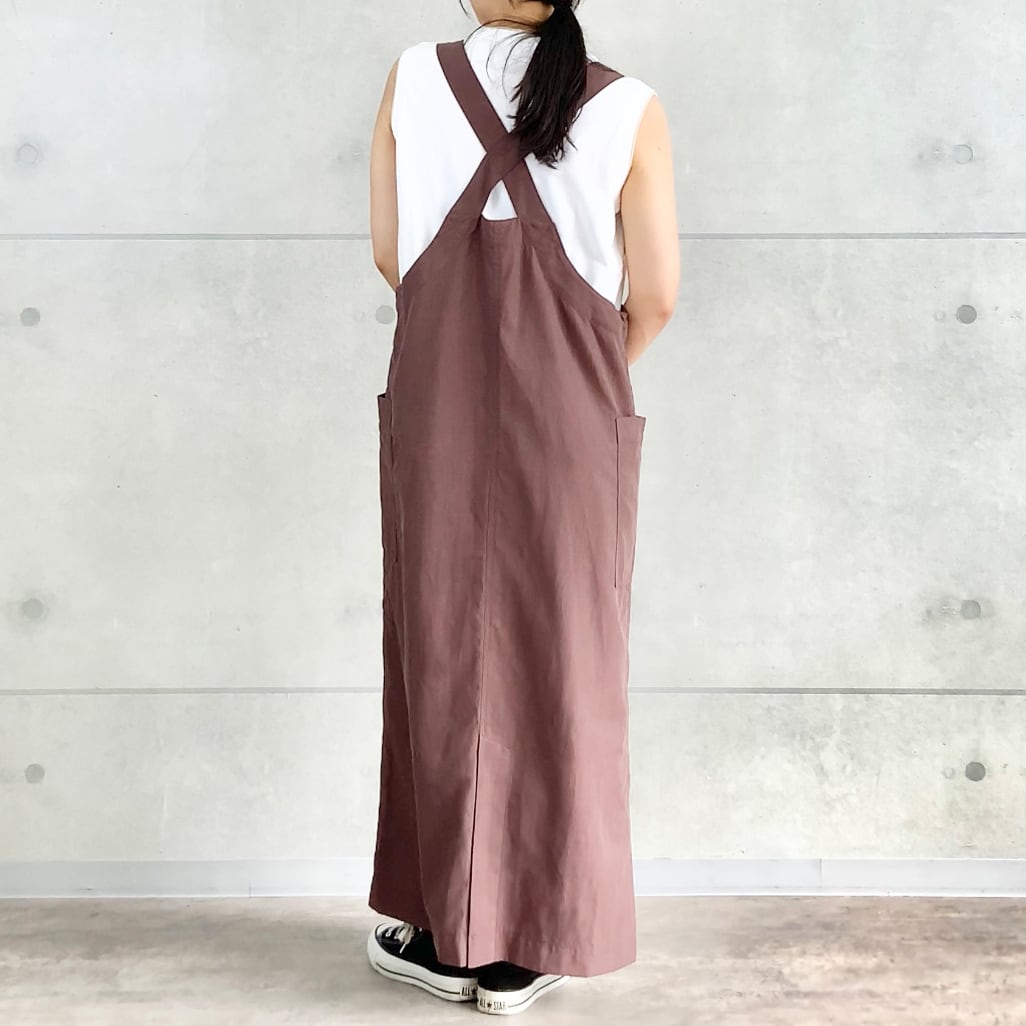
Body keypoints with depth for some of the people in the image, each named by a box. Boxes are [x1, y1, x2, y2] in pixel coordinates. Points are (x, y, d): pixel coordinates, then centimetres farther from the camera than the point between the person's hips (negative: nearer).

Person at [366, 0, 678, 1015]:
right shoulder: (629, 107, -2)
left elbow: (390, 255, 6)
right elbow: (653, 296, -2)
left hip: (437, 419, 1)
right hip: (572, 431, 0)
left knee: (442, 654, 10)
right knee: (557, 665, 8)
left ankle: (446, 933, 20)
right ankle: (524, 951, 17)